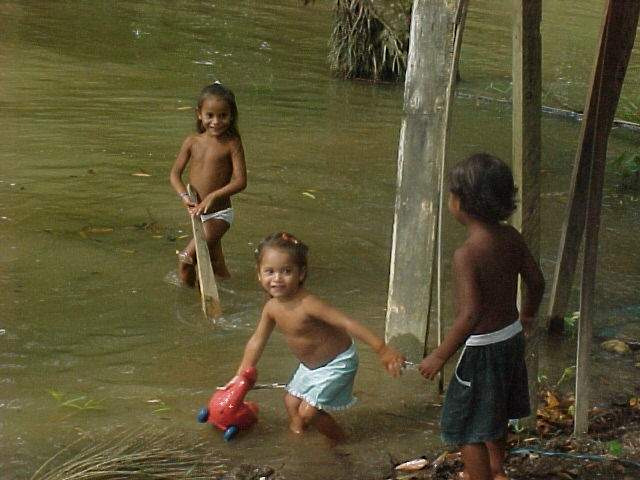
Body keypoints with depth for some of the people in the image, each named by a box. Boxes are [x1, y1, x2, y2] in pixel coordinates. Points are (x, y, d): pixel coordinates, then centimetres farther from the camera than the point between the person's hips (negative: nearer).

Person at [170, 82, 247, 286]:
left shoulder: (232, 144, -11)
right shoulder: (192, 142, 0)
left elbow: (240, 181, -16)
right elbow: (175, 174, 2)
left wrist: (213, 196, -27)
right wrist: (185, 196, -16)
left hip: (220, 213, -4)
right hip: (198, 213, 4)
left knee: (185, 261, -18)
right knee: (214, 263, 19)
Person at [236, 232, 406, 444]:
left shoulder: (307, 304, -34)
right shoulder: (272, 307, -10)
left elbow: (348, 324, -38)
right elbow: (257, 341, 6)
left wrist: (382, 349, -43)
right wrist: (242, 375, 11)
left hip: (337, 363, -7)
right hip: (310, 365, 7)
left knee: (308, 411, -7)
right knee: (291, 402, 12)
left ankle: (338, 438, 18)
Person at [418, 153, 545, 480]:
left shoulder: (467, 254, -27)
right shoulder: (510, 237, -5)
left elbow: (471, 313, -33)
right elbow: (536, 281, 6)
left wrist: (440, 356, -24)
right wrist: (527, 315, 26)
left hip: (483, 348, -9)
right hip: (512, 337, 9)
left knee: (470, 428, 8)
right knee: (496, 414, 30)